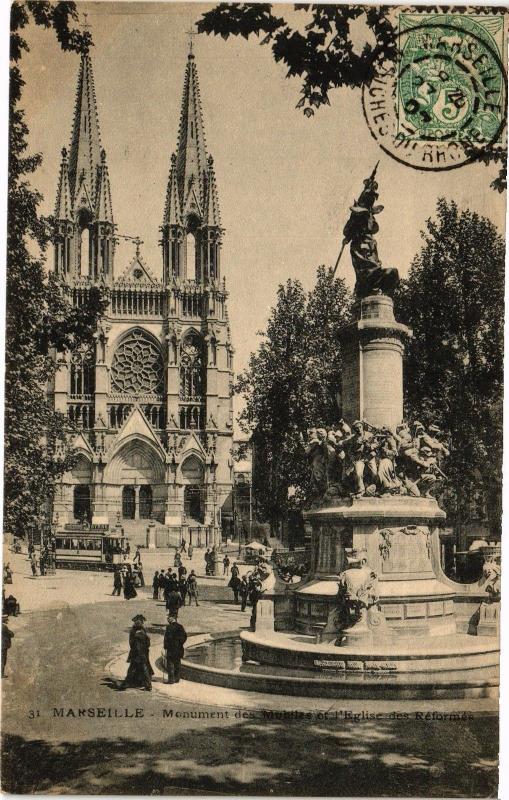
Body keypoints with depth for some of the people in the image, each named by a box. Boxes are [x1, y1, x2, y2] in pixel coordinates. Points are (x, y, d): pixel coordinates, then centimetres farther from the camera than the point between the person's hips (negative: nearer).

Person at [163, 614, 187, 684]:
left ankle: (171, 679, -2)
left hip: (171, 649, -6)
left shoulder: (169, 627, -12)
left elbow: (167, 638, -15)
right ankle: (177, 678, 18)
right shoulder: (180, 626, 6)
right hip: (179, 649, 6)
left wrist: (165, 648, -13)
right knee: (177, 664, 13)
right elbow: (185, 636, 10)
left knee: (170, 663, 0)